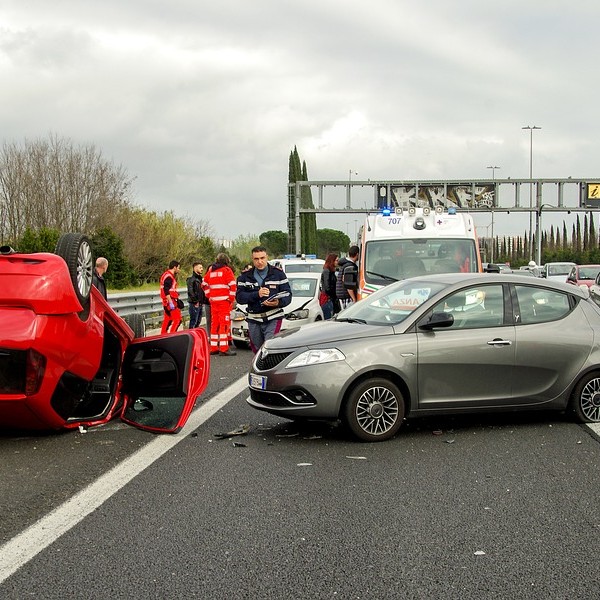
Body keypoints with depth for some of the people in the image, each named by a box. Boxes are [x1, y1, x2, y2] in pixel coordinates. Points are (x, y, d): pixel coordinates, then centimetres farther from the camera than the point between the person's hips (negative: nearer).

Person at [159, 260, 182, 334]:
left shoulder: (166, 275, 18)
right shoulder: (169, 277, -15)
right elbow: (166, 291, -23)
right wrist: (171, 303, -26)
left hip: (167, 302, 11)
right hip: (170, 300, -11)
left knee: (167, 320, 13)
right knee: (177, 319, -12)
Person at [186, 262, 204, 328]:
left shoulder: (200, 278, 17)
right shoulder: (191, 279, -10)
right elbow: (190, 291, -18)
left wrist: (203, 301, 13)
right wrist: (195, 301, -18)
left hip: (200, 304, 9)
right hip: (194, 304, -9)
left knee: (198, 321, 13)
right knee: (193, 321, -9)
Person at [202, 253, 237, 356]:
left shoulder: (211, 270, 15)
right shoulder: (226, 270, -4)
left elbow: (204, 284, 19)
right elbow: (232, 285, -13)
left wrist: (209, 296, 17)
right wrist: (231, 298, -5)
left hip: (213, 301, 6)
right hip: (224, 301, -6)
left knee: (214, 323, 12)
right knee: (225, 324, -6)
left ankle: (213, 348, 16)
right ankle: (224, 349, -10)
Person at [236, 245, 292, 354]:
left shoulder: (278, 274, 3)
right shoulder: (245, 277, 8)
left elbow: (287, 295, -1)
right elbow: (239, 297, -3)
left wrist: (278, 302, -24)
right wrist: (257, 294, -19)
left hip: (273, 319, -3)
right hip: (254, 320, 3)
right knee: (257, 351, 11)